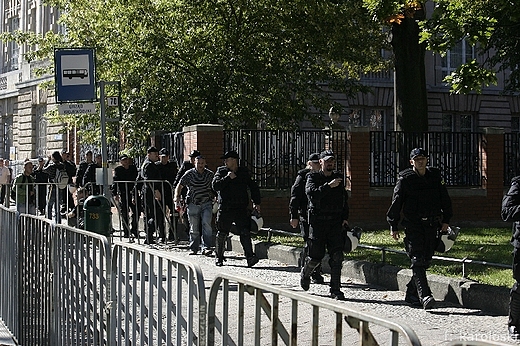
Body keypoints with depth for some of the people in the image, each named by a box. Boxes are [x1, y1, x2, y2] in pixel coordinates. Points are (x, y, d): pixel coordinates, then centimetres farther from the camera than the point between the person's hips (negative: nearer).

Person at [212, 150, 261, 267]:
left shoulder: (244, 172, 10)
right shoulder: (221, 171, 6)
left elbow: (254, 187, 20)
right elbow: (215, 185, -9)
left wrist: (256, 203, 12)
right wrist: (228, 177, -15)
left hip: (241, 209, 0)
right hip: (225, 209, 0)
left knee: (245, 232, -12)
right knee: (221, 234, 6)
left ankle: (250, 257, -16)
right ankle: (218, 258, 21)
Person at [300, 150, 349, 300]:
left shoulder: (338, 178, 15)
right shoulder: (313, 177, 1)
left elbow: (345, 199, 19)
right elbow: (311, 193, -18)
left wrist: (345, 217, 8)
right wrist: (328, 186, -28)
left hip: (336, 223, 3)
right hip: (318, 223, -3)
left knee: (337, 257, -6)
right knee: (316, 256, 1)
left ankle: (335, 289, -1)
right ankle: (305, 273, 33)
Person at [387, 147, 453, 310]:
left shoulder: (436, 176, 8)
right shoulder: (405, 179, -2)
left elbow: (445, 199, 16)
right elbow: (396, 203, 1)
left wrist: (446, 220, 9)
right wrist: (393, 226, 0)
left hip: (432, 226, 4)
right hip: (413, 225, -4)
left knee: (426, 261, 7)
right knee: (417, 261, -14)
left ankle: (411, 294, 19)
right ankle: (425, 296, -22)